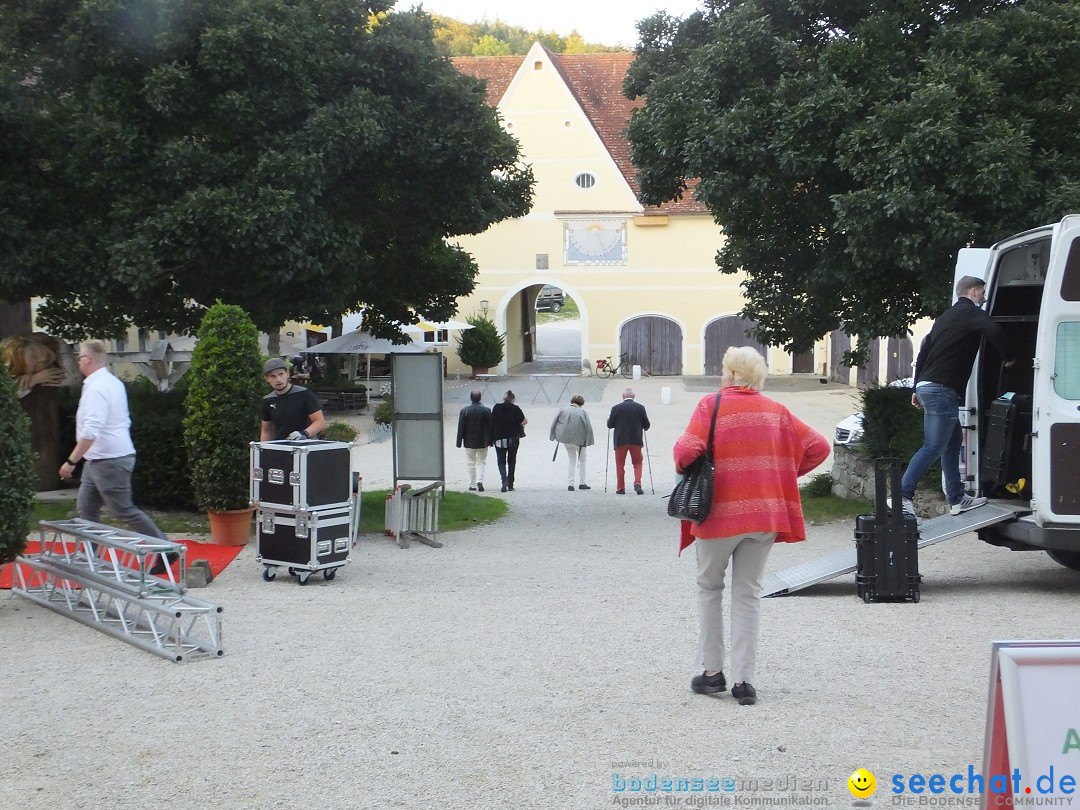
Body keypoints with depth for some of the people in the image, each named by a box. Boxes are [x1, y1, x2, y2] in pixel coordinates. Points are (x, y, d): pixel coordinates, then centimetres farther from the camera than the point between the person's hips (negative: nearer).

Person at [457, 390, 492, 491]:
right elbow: (489, 427, -2)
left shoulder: (464, 411, -8)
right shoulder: (486, 410, -6)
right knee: (481, 462, 9)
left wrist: (459, 442, 1)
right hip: (482, 442, 0)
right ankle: (480, 481, -9)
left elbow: (461, 427, -4)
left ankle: (472, 484, 13)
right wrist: (489, 441, 5)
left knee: (471, 463, 10)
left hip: (469, 442, 0)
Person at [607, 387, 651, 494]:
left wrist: (609, 419, 18)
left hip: (620, 441, -1)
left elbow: (610, 425, -3)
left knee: (620, 465, 9)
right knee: (637, 463, 13)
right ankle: (637, 483, -6)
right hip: (636, 441, 1)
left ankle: (620, 488, 10)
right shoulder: (640, 407, -3)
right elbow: (646, 425, 1)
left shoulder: (616, 408, -7)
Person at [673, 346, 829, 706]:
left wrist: (683, 464, 3)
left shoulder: (712, 405, -7)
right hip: (764, 514, 3)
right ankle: (743, 680, 7)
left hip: (720, 512, -3)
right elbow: (818, 447, 6)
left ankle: (712, 671, 15)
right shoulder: (776, 411, 6)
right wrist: (782, 472, 13)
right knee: (748, 594, 10)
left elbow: (687, 451, -18)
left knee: (709, 588, 15)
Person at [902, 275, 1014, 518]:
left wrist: (917, 388, 28)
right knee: (933, 447, -11)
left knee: (954, 441, 16)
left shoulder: (946, 316, 25)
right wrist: (1008, 358, -8)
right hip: (942, 389, -10)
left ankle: (957, 498, 18)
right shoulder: (970, 313, -3)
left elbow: (924, 352, 26)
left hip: (927, 386, 10)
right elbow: (993, 331, -24)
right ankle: (903, 495, -18)